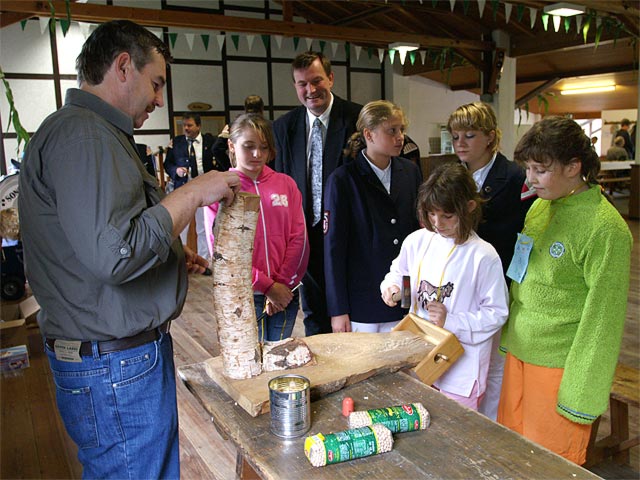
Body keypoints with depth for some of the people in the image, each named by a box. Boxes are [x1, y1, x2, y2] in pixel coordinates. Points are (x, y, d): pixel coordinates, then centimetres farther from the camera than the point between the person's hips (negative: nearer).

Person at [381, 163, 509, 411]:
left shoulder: (483, 256, -16)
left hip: (462, 367, -4)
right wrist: (391, 286, -7)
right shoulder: (416, 241, -2)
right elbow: (398, 272, 15)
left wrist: (451, 321, -20)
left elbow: (497, 313, -11)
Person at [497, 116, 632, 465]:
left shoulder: (605, 229, -17)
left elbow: (603, 318, -16)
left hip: (559, 364, -6)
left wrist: (582, 395, -13)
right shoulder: (540, 206, 5)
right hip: (519, 350, 7)